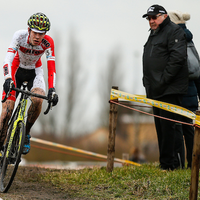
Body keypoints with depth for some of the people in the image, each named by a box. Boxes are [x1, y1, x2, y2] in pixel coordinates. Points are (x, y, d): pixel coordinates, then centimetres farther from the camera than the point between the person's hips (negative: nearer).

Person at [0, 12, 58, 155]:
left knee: (37, 100, -30)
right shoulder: (19, 36, -29)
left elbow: (51, 67, -29)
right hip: (16, 70, -1)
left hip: (34, 72, 1)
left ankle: (26, 133, -6)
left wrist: (52, 90, -43)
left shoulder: (47, 43, -25)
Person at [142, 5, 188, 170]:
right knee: (161, 127, 11)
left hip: (169, 91, -10)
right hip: (157, 91, 10)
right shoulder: (154, 34, 22)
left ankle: (169, 164, -9)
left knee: (168, 126, -10)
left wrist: (163, 81, -20)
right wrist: (149, 82, 17)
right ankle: (165, 163, 16)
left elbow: (177, 58, -19)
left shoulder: (174, 31, -8)